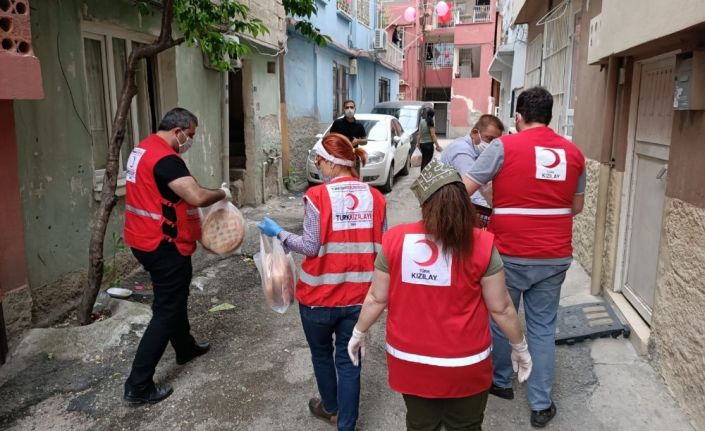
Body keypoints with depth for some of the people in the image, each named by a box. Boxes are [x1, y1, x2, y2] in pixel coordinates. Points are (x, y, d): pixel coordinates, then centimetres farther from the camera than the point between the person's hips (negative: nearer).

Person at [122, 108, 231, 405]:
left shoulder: (144, 149, 10)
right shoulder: (166, 159, -23)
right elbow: (197, 197, -33)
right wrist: (222, 193, -13)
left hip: (145, 239, 10)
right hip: (163, 245, -10)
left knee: (173, 298, 25)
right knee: (166, 310, -1)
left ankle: (185, 348, 44)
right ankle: (138, 386, 5)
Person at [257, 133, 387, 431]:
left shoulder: (318, 196, -16)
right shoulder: (375, 197, -3)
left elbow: (311, 248, -15)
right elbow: (382, 248, 1)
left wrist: (278, 233, -2)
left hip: (320, 294, -2)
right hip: (358, 294, 3)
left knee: (322, 353, 22)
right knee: (348, 359, 15)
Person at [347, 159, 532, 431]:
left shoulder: (395, 240, -13)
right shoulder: (481, 245, -17)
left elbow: (377, 298, -3)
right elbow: (500, 308, -8)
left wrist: (359, 332, 14)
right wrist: (520, 347, 9)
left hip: (409, 361, 2)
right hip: (464, 364, -1)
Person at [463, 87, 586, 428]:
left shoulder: (504, 146, -10)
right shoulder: (573, 153, 4)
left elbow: (463, 191, -12)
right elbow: (576, 207, 14)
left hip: (510, 255, -3)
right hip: (555, 258, 4)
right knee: (543, 327, 13)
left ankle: (500, 381, 36)